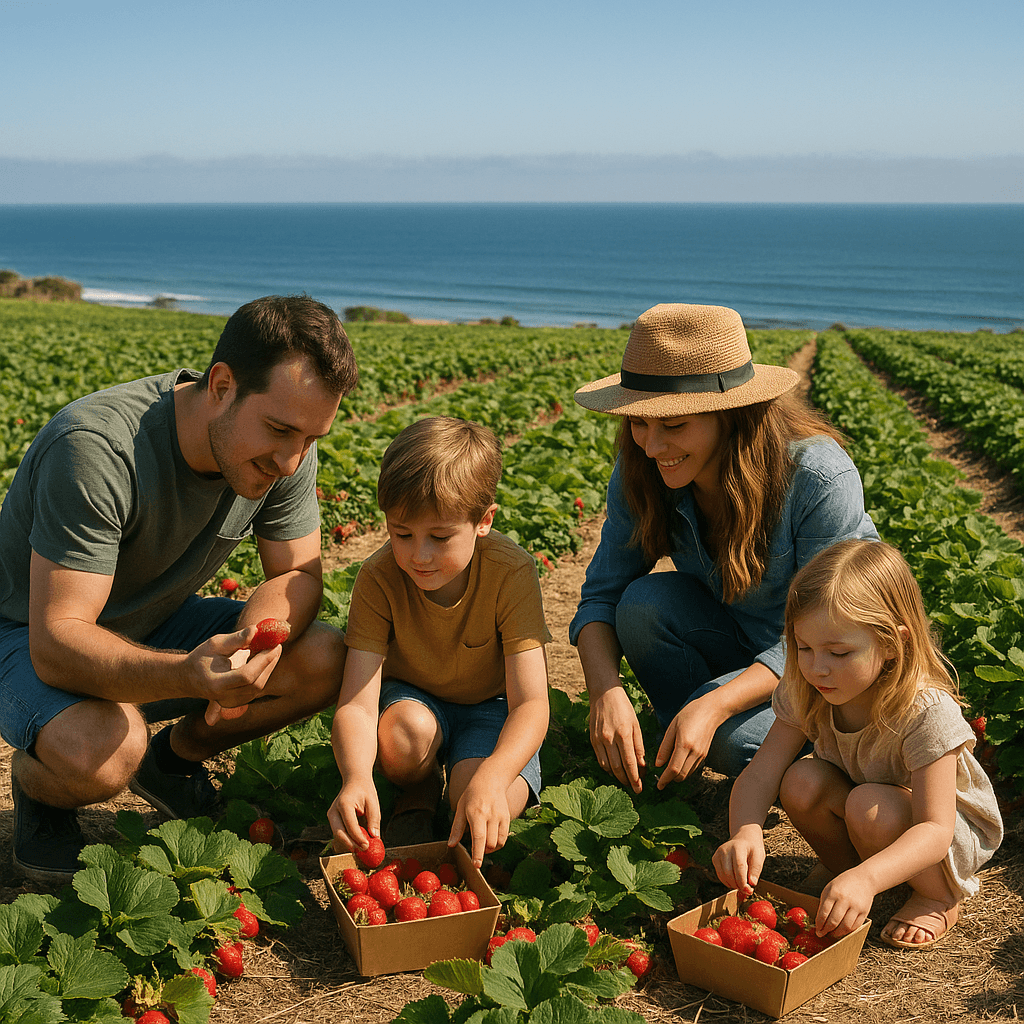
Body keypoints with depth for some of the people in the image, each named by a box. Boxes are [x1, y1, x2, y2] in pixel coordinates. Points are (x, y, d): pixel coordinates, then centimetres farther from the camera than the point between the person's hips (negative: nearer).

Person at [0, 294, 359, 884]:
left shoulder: (286, 452, -16)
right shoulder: (97, 449, -35)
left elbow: (298, 573, -6)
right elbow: (55, 642, -37)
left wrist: (253, 641, -30)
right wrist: (188, 674, -55)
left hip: (155, 625, 6)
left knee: (326, 661, -14)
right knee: (102, 749, -37)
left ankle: (174, 756, 12)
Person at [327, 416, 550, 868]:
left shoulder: (510, 572, -28)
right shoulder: (378, 577, -24)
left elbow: (531, 703, -32)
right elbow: (357, 704, -28)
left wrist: (491, 779, -52)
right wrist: (356, 777, -51)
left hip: (492, 706, -1)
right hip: (413, 696, 1)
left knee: (474, 794, -30)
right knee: (401, 733, -35)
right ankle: (418, 792, 0)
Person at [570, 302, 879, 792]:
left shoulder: (820, 478, -30)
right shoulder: (643, 474, -15)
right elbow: (602, 594, -12)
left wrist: (713, 706, -39)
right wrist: (605, 691, -33)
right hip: (735, 648, 5)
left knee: (732, 735, -33)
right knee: (644, 603, -25)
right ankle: (689, 756, -3)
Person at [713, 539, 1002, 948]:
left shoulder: (926, 712, -33)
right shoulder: (806, 692, -18)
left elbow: (935, 830, -37)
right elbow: (760, 773, -22)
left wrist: (867, 878, -55)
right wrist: (745, 833, -44)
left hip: (956, 836, -4)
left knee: (870, 806, -34)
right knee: (802, 781, -25)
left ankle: (939, 898, -6)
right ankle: (842, 868, 3)